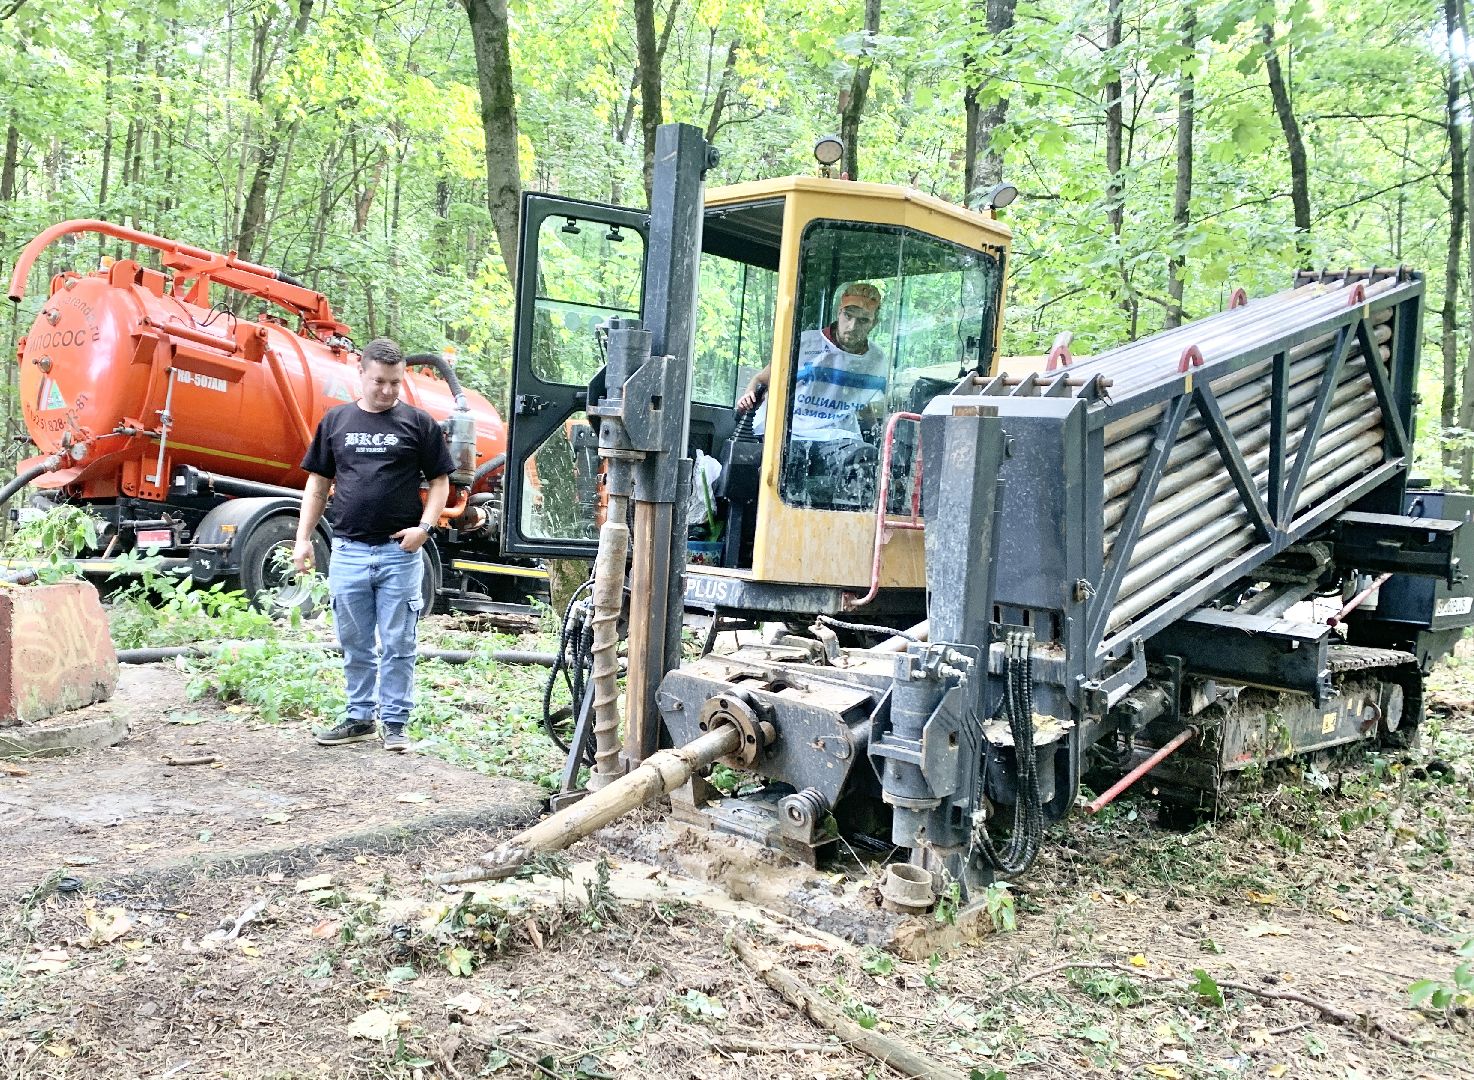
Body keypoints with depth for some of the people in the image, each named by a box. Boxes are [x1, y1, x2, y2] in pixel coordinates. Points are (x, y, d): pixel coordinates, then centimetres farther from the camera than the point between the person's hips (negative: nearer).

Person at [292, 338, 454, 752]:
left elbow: (440, 481, 4)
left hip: (400, 553, -3)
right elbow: (318, 484, 13)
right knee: (354, 645, 12)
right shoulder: (336, 420, 9)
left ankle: (395, 723, 11)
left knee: (397, 645, 2)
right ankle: (359, 717, 24)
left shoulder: (418, 422, 2)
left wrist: (424, 525, -12)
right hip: (348, 551, 3)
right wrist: (303, 538, 7)